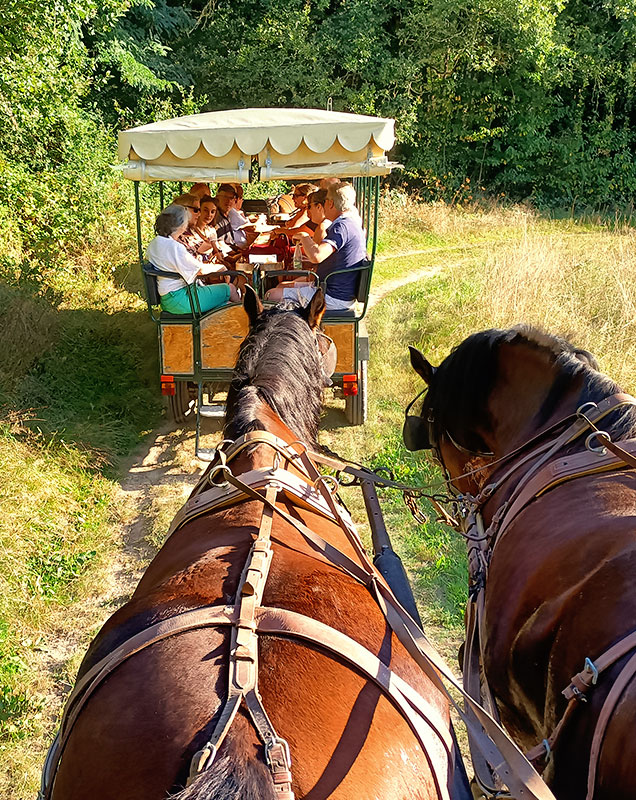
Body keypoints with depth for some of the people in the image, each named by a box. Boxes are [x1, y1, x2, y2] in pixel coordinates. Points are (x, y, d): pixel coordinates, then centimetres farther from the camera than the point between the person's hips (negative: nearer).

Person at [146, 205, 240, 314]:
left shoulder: (153, 244, 9)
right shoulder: (174, 246, -21)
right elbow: (201, 270, -15)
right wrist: (220, 267, 3)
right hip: (180, 300, -10)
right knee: (230, 289, 2)